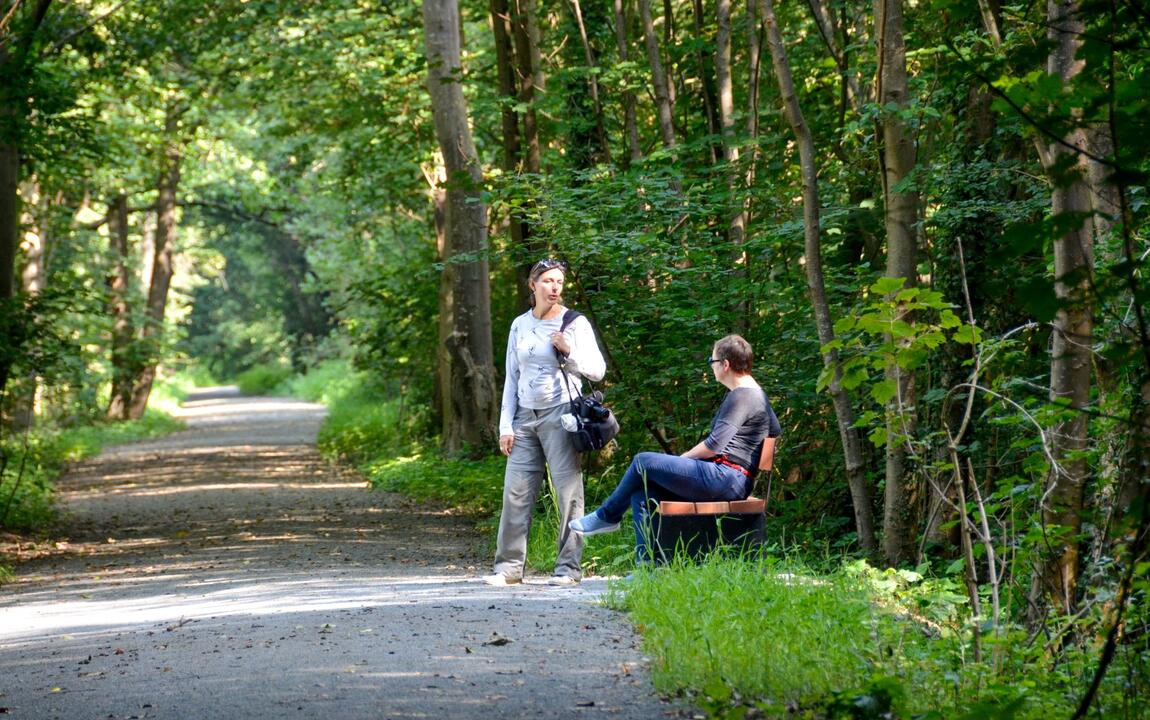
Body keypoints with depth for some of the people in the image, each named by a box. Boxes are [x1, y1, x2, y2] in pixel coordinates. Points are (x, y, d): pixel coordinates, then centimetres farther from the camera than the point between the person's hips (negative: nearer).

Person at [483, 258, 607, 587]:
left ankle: (569, 567, 0)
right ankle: (509, 566, 3)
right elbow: (511, 378, 15)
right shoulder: (520, 325, 12)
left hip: (561, 415, -4)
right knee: (516, 492, -1)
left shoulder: (575, 323, 2)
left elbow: (597, 370, 3)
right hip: (525, 418, 4)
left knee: (568, 492, -5)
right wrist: (506, 425, 8)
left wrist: (569, 351, -14)